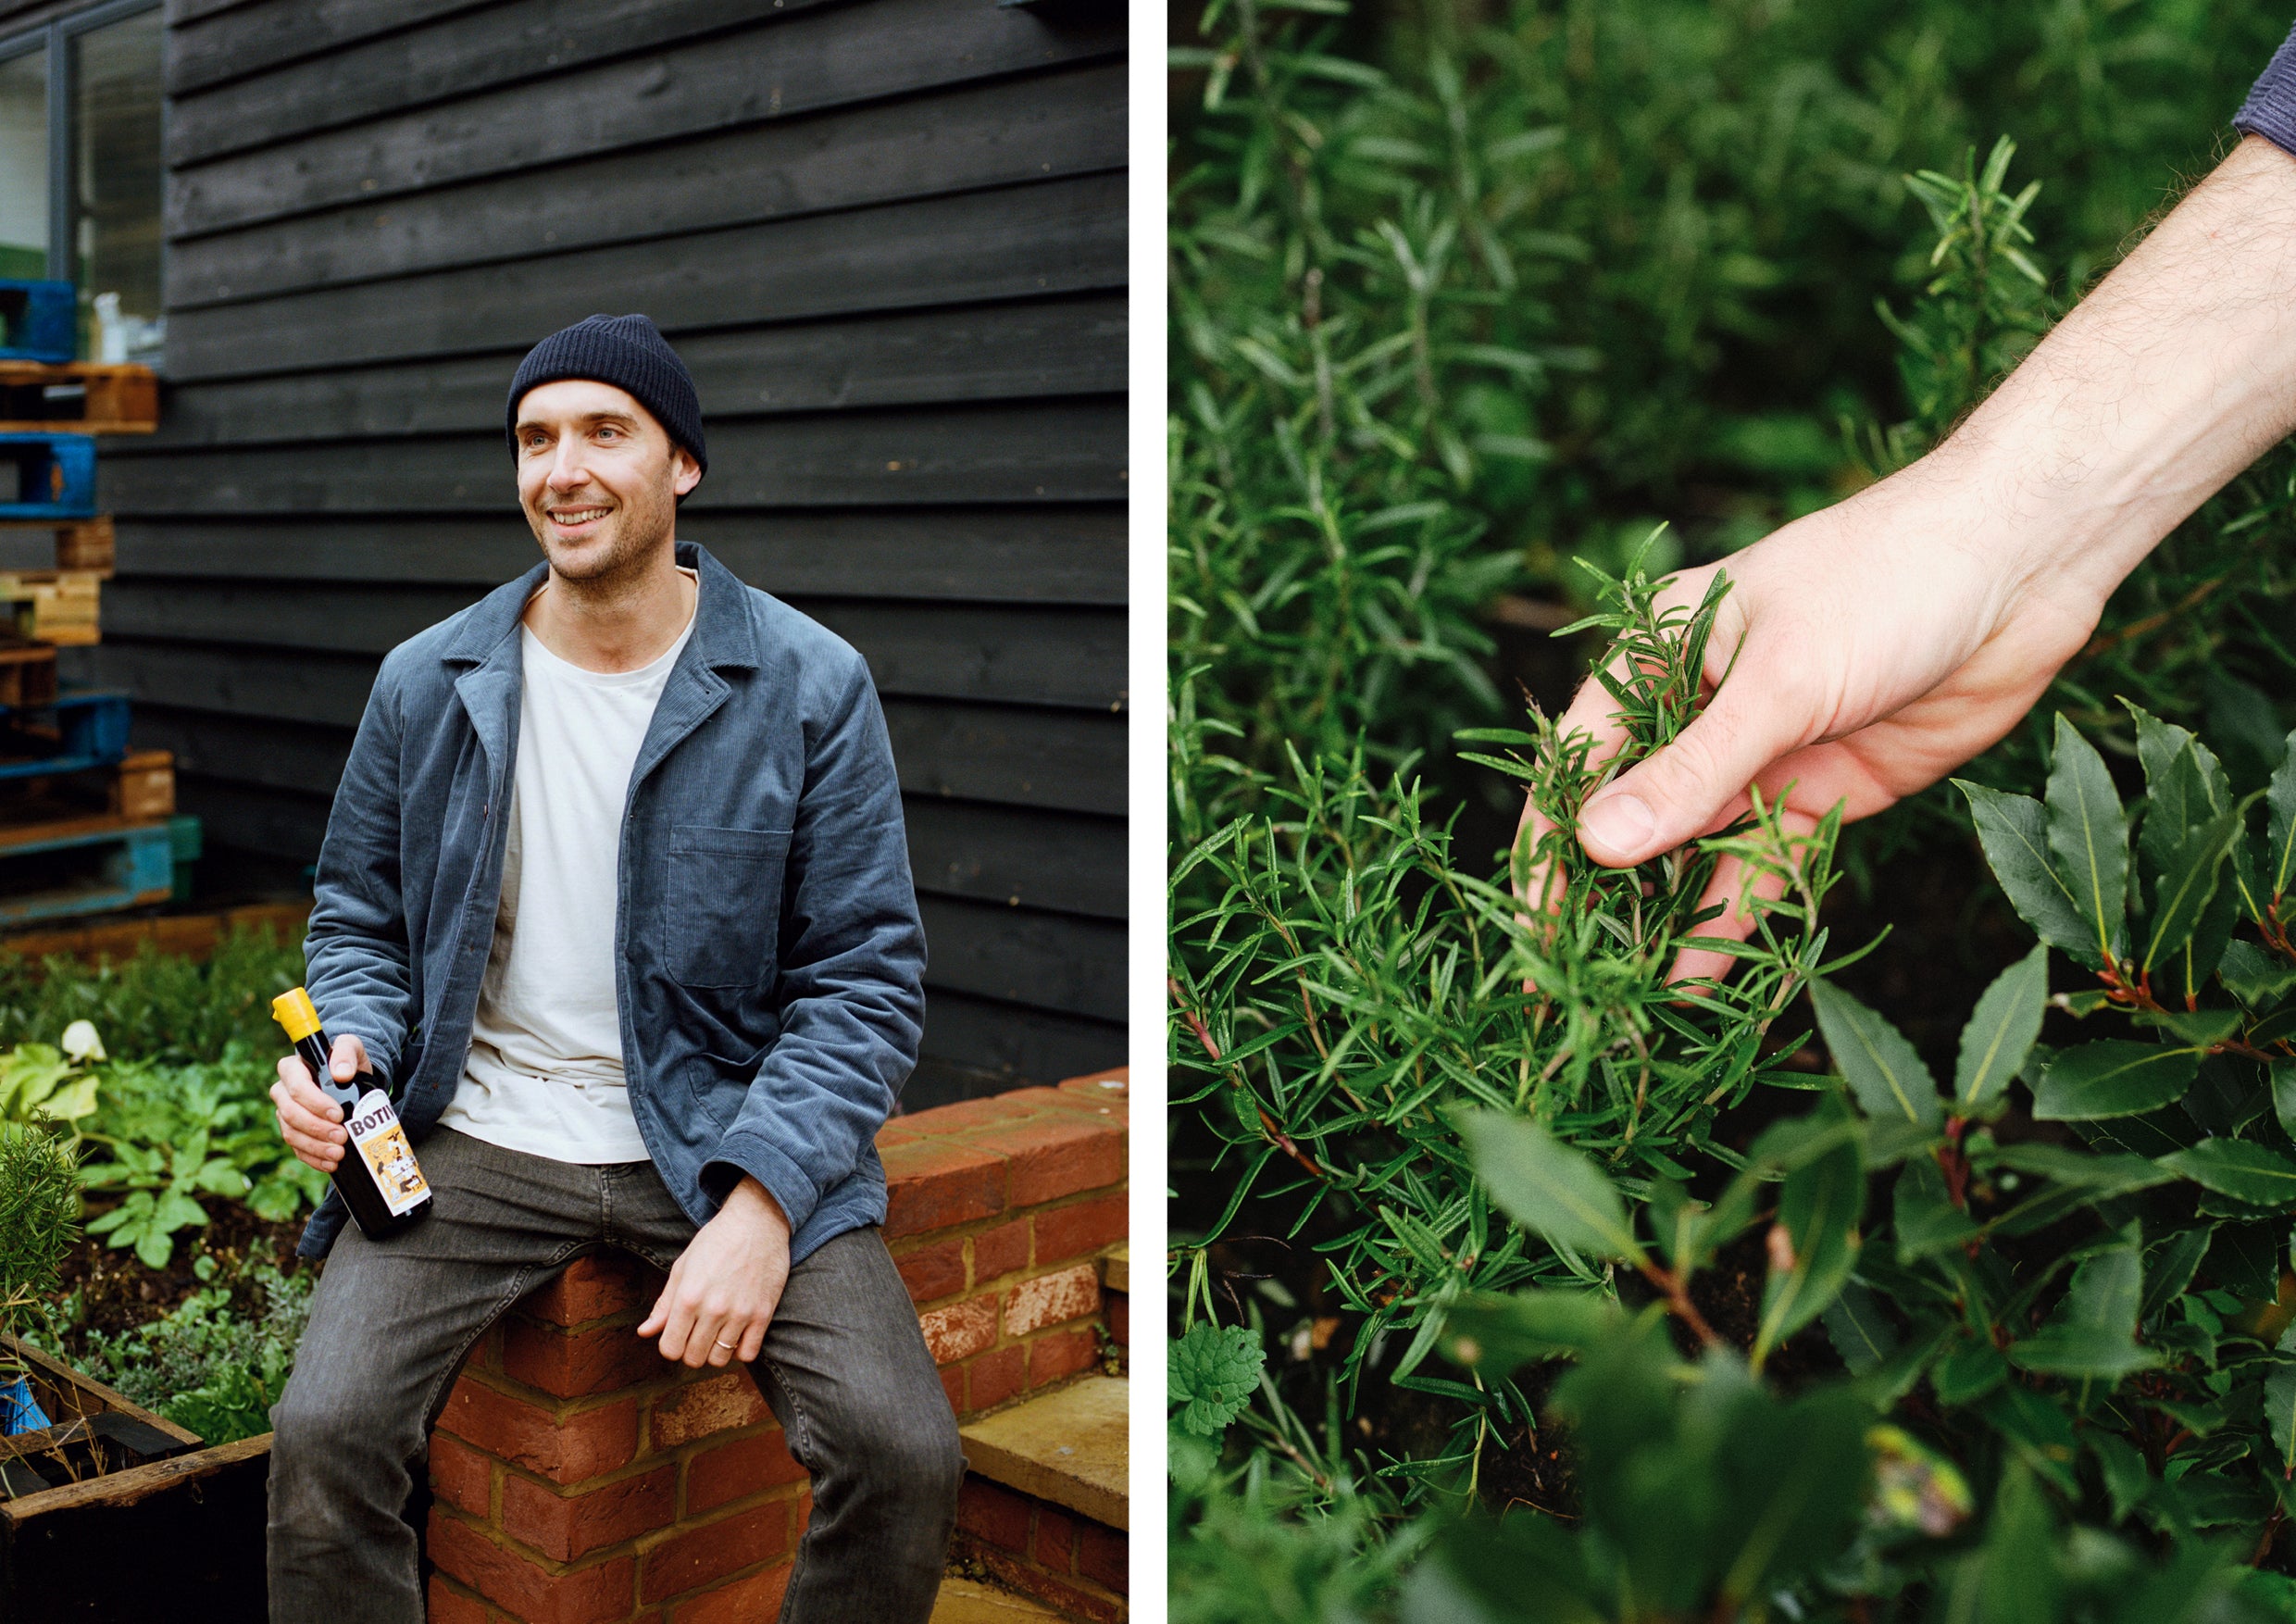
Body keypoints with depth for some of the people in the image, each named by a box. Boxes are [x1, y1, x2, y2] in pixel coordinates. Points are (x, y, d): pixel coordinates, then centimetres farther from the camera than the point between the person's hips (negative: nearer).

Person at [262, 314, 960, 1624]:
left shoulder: (810, 686, -4)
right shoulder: (426, 683, 5)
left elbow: (866, 976, -5)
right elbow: (360, 922, 17)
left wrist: (762, 1202, -17)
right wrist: (349, 1050, -7)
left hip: (730, 1136, -2)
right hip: (476, 1137, 2)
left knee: (906, 1458, -19)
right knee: (323, 1439, -21)